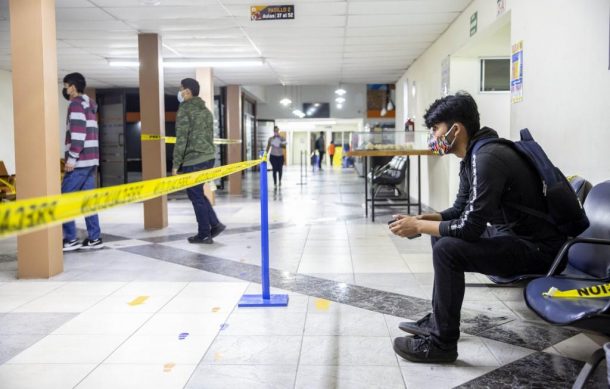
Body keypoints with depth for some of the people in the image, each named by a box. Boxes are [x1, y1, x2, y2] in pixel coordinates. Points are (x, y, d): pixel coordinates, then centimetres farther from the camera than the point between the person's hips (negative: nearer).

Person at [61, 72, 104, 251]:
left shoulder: (76, 104, -8)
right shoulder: (89, 106, 21)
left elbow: (78, 133, -19)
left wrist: (71, 158, -19)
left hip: (80, 161, -9)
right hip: (91, 160, 9)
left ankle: (70, 239, -3)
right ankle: (94, 238, 6)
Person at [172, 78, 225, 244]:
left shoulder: (184, 110, -9)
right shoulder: (206, 110, 15)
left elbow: (181, 140, -14)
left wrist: (176, 165, -10)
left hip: (193, 161, -8)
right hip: (208, 158, 8)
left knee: (196, 196, 2)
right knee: (198, 193, 20)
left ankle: (204, 234, 9)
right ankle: (215, 224, 13)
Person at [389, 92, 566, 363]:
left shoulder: (487, 157, -25)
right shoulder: (473, 156, 6)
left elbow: (470, 226, -29)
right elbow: (460, 211, 15)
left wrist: (418, 227, -17)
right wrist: (423, 219, -1)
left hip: (536, 248, -11)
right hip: (511, 234, 11)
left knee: (447, 249, -24)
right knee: (443, 234, 15)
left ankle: (442, 343, -8)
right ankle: (438, 320, 21)